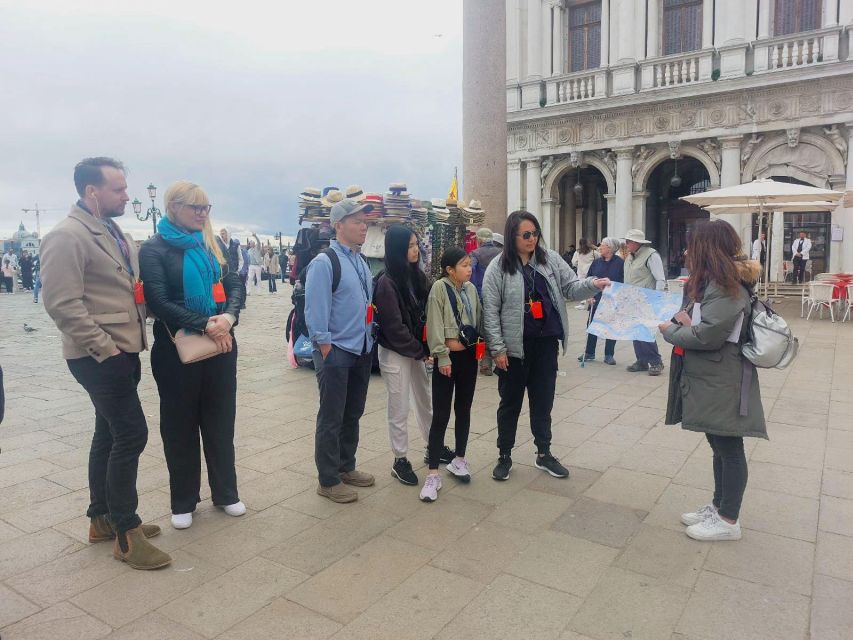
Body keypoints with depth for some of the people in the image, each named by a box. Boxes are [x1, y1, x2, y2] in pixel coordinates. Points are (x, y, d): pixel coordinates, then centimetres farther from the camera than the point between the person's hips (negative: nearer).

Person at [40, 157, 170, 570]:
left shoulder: (116, 234, 14)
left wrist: (132, 342, 8)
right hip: (99, 357, -9)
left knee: (110, 434, 15)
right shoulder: (67, 237, -14)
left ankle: (102, 519, 29)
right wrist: (105, 349, -19)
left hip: (123, 352, 9)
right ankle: (126, 532, 5)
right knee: (131, 434, -8)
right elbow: (62, 304, -20)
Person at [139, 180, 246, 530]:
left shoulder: (211, 244, 10)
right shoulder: (154, 249, -5)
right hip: (177, 347, -4)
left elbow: (235, 285, 4)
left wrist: (228, 317, -16)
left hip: (220, 343, 4)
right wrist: (205, 325, -21)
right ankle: (183, 502, 23)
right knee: (180, 425, 8)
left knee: (221, 421, 12)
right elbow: (159, 301, -15)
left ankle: (226, 493, 26)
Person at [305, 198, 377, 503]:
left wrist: (369, 339, 13)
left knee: (353, 414, 18)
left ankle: (346, 467, 34)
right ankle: (328, 481, 15)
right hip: (336, 351, -8)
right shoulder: (324, 263, -14)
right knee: (331, 418, 2)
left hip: (362, 350, 8)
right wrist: (327, 351, -17)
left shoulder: (361, 261, 11)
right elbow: (316, 312, -17)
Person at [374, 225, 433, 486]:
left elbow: (426, 314, 7)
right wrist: (420, 352, -12)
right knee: (399, 410, 4)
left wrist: (426, 348, -5)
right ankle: (400, 461, 18)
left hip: (418, 350, 7)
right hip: (395, 353, -7)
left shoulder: (418, 276, 4)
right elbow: (394, 327, -17)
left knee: (426, 402, 17)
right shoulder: (386, 283, -17)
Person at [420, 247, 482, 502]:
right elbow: (435, 325, -13)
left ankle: (459, 459, 31)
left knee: (463, 409, 15)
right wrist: (442, 357, -15)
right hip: (448, 357, -6)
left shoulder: (471, 288, 7)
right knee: (440, 415, -3)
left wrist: (481, 348, 9)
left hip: (469, 356, 6)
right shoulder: (439, 287, -10)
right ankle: (433, 474, 3)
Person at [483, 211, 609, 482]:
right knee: (510, 403, 10)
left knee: (543, 401, 15)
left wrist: (592, 284, -18)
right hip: (514, 346, -3)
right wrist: (498, 349, -11)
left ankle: (544, 454, 31)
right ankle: (504, 456, 26)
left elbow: (571, 287, 4)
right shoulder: (498, 268, -8)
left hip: (546, 344, 3)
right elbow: (490, 312, -8)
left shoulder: (551, 259, 4)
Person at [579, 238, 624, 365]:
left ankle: (609, 355, 15)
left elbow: (622, 282, -4)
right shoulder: (596, 262, 5)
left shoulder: (620, 263, -6)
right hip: (595, 300, 3)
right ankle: (589, 352, 20)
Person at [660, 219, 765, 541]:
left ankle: (728, 521, 17)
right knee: (720, 446, 19)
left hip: (722, 384, -10)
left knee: (729, 449, 3)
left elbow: (707, 336, -24)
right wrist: (686, 319, 0)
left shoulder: (726, 287, -20)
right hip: (709, 379, 10)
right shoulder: (717, 281, 12)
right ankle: (719, 506, 34)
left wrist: (670, 331, -10)